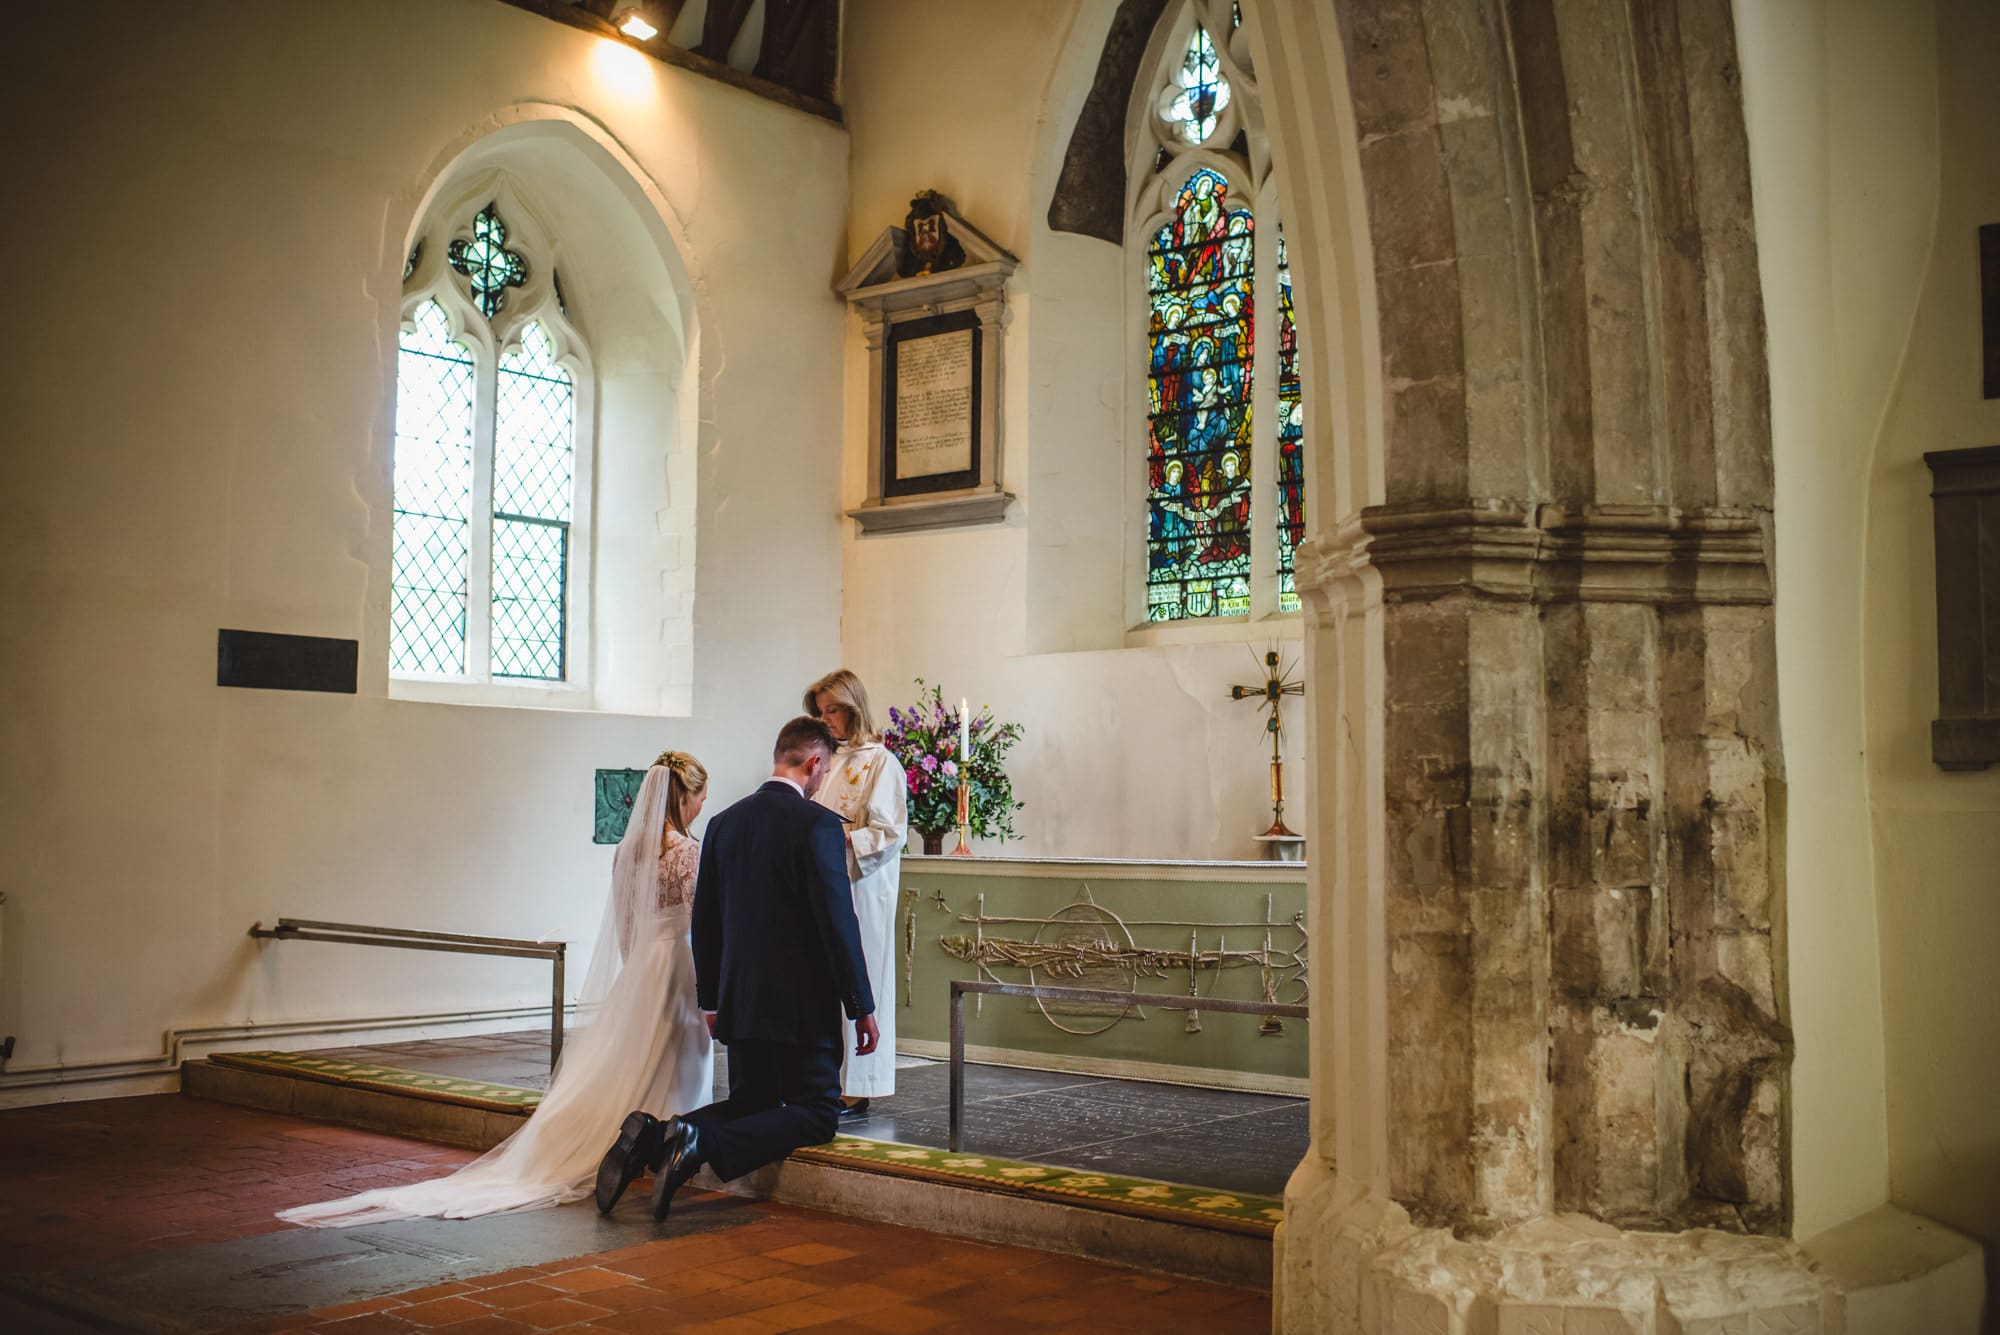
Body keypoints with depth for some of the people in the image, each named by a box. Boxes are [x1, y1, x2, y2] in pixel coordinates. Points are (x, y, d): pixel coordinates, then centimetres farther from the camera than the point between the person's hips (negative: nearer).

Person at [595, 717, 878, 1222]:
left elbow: (705, 922, 13)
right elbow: (838, 922, -16)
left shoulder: (723, 823, 8)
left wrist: (710, 999, 22)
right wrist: (861, 1006, -8)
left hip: (740, 1000, 7)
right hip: (801, 1004, -7)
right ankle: (702, 1143, -20)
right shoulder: (819, 824, -13)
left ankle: (650, 1137, -4)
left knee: (751, 1105, 20)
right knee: (817, 1114, 2)